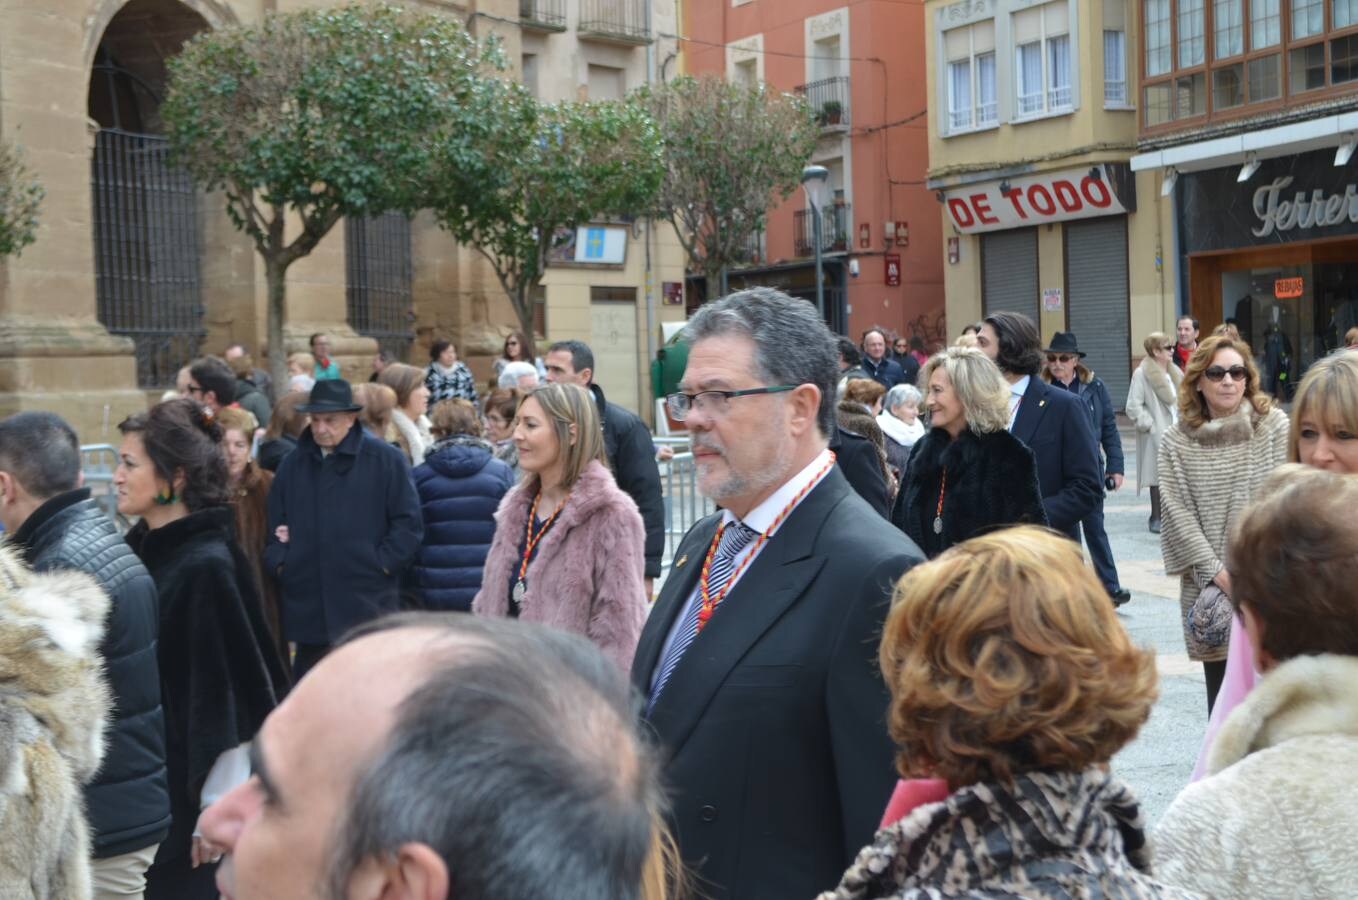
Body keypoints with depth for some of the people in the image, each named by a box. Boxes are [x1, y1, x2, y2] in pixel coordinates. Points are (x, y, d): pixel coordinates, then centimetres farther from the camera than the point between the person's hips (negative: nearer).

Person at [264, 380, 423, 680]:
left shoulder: (385, 459, -2)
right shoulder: (293, 464, 13)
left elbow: (408, 522, -3)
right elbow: (274, 523, 19)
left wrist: (382, 564, -9)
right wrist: (279, 562, 3)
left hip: (366, 604, -4)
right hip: (308, 606, 4)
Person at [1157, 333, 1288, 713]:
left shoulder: (1274, 425, 1)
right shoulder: (1177, 442, 2)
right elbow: (1178, 513, -2)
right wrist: (1217, 571, -10)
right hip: (1210, 587, 1)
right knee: (1221, 689, 5)